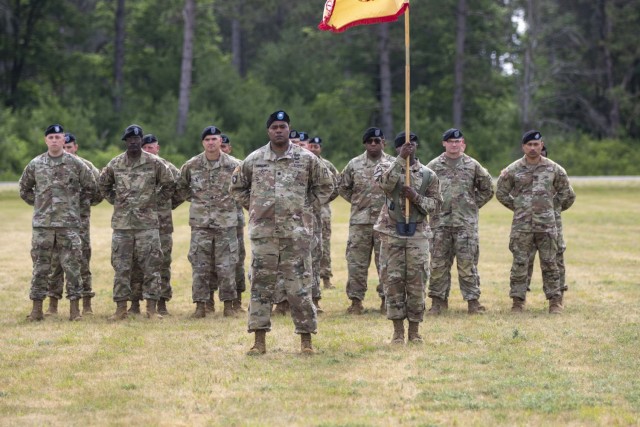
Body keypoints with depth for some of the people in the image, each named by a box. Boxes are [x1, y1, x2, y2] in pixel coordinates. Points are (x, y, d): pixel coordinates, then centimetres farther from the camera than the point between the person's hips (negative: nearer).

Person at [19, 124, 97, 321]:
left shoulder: (76, 164, 1)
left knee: (72, 266, -1)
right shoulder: (35, 164, 6)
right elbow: (24, 188, 19)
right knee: (40, 266, 3)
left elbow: (90, 187, 11)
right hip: (42, 223, 1)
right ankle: (37, 308, 8)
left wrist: (75, 203, 8)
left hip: (69, 223, -1)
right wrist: (38, 203, 11)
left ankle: (74, 308, 5)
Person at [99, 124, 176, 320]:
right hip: (122, 223, 2)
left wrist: (155, 201, 4)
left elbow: (169, 185, 10)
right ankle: (121, 308, 9)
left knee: (151, 265, -3)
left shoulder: (154, 163, -1)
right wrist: (115, 201, 11)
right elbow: (104, 185, 21)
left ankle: (152, 308, 2)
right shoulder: (115, 164, 5)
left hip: (147, 222, -2)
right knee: (121, 267, 3)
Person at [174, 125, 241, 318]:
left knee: (226, 265, 0)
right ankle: (201, 305, 6)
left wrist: (232, 200, 8)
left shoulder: (233, 165, -1)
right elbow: (181, 188, 16)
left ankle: (228, 304, 9)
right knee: (200, 266, 1)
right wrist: (196, 199, 10)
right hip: (200, 223, 1)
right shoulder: (191, 165, 2)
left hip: (226, 222, -1)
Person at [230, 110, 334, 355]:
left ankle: (306, 339, 6)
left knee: (299, 286, -1)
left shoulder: (306, 159, 3)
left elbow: (324, 186, 14)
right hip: (263, 232, 1)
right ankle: (259, 340, 5)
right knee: (261, 285, 1)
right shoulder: (254, 160, 6)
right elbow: (237, 187, 20)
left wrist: (307, 207, 7)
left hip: (296, 232, -1)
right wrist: (252, 207, 11)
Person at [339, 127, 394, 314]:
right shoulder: (354, 164, 6)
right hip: (360, 221, 1)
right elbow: (343, 186, 17)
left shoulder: (393, 164, 2)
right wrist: (357, 201, 10)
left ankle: (385, 299, 12)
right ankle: (356, 300, 6)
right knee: (356, 262, 0)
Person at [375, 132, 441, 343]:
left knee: (417, 282, 0)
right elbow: (385, 183, -19)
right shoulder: (386, 168, 4)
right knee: (393, 281, 0)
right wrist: (401, 159, -25)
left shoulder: (428, 175, 6)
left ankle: (414, 330, 10)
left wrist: (416, 197, -13)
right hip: (392, 233, -1)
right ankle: (398, 331, 7)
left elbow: (435, 205, 4)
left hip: (417, 234, 1)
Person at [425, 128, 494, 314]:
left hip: (466, 222, -1)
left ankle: (473, 300, 3)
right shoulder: (433, 166, 5)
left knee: (468, 263, -2)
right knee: (439, 262, 3)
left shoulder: (472, 165, 6)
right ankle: (439, 300, 11)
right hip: (440, 221, 1)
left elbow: (487, 189, 14)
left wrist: (474, 205, 6)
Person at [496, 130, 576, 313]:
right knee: (519, 264, 1)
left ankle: (555, 301, 8)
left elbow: (567, 194, 13)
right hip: (521, 226, 0)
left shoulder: (554, 169, 3)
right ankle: (518, 301, 7)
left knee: (549, 263, 3)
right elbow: (501, 193, 13)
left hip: (547, 225, 0)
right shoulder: (513, 170, 2)